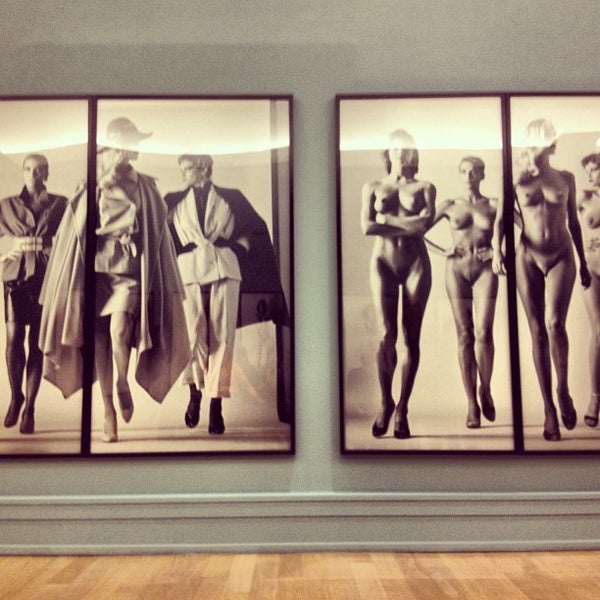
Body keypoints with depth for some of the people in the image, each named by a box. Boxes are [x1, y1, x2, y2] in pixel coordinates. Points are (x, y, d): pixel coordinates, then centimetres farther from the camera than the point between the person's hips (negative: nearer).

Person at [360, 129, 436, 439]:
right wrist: (408, 225, -7)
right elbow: (367, 227, -5)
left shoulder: (425, 188, 11)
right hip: (383, 262, 0)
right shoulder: (373, 187, 11)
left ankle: (402, 409, 7)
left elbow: (427, 221, -9)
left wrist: (387, 219, -8)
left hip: (416, 263, 1)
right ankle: (385, 403, 9)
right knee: (386, 335, -10)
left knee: (411, 337, -1)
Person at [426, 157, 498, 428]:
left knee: (483, 333, -12)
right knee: (465, 336, -1)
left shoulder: (494, 205, 9)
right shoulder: (450, 205, 10)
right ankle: (471, 404, 3)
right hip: (457, 269, 1)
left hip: (485, 269, 0)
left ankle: (485, 390, 13)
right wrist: (442, 251, 0)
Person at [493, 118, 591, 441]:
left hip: (561, 257, 0)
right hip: (528, 259, 0)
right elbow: (501, 219, -5)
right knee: (538, 332, 0)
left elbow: (574, 222, 14)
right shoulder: (517, 180, 2)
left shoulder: (565, 179, 7)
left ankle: (563, 390, 4)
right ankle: (549, 410, 8)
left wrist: (583, 262, 15)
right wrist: (497, 249, -24)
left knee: (554, 323, -20)